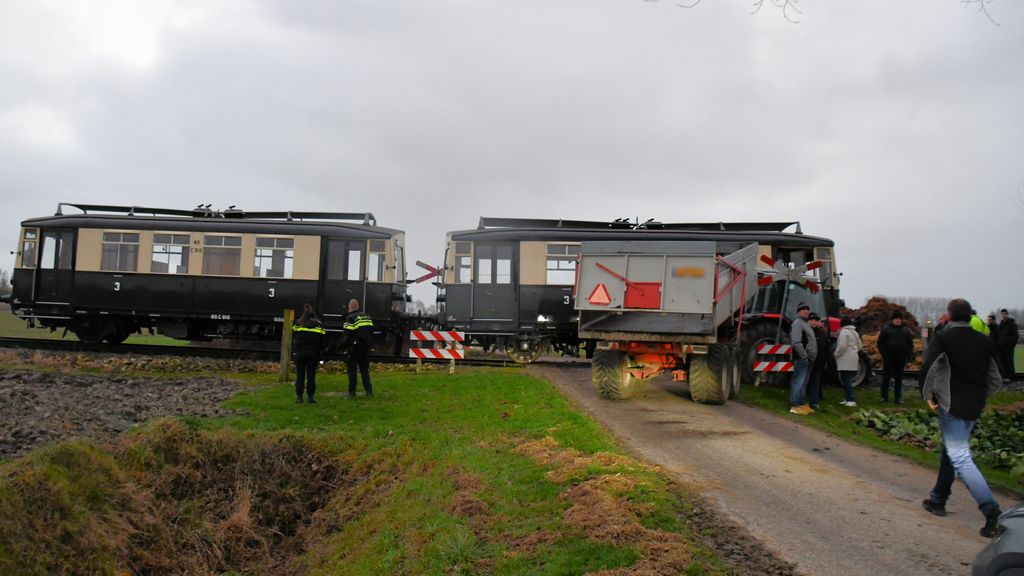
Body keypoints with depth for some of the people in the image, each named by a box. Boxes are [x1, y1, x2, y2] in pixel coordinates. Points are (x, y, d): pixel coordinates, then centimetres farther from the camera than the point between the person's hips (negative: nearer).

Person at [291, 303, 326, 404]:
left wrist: (293, 352, 8)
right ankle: (310, 396, 4)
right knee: (311, 376, 6)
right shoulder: (318, 324, 2)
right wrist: (320, 351, 10)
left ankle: (299, 396, 1)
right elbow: (323, 340, 2)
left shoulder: (298, 323, 2)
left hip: (300, 353, 0)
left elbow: (293, 339, 3)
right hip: (314, 354, 0)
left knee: (300, 376, 4)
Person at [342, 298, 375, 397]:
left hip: (354, 348, -6)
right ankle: (369, 390, 7)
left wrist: (343, 344, 0)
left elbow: (347, 335, -15)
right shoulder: (367, 316, 11)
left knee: (352, 370, 1)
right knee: (365, 369, 12)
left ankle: (352, 391, 0)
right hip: (365, 347, 6)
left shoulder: (350, 318, -11)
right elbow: (371, 332, 14)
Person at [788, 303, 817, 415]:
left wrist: (811, 358, 18)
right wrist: (804, 356, -21)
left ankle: (801, 404, 22)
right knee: (798, 382, -8)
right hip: (801, 359, -10)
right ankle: (795, 406, -7)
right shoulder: (797, 323, -10)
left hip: (808, 359, 10)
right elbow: (796, 342, -21)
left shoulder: (805, 324, 21)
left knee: (803, 383, 15)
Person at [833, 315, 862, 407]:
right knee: (848, 380, 14)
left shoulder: (844, 332, -13)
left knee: (846, 380, -8)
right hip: (853, 359, 9)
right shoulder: (854, 332, 15)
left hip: (846, 360, -9)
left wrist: (837, 354, -7)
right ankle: (849, 399, 17)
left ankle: (851, 400, -14)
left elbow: (842, 346, -21)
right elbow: (860, 345, 20)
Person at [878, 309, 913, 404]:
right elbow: (880, 343, -1)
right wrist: (884, 354, -9)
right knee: (886, 377, 0)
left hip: (901, 359, 3)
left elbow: (910, 344, 14)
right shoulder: (886, 329, 1)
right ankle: (884, 397, 6)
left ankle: (898, 397, 11)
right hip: (889, 358, -3)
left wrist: (908, 356, 2)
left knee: (899, 378, 7)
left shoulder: (905, 330, 10)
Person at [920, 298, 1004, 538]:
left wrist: (927, 395, -6)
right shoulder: (985, 341, 7)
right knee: (952, 451, 21)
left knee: (960, 457, -8)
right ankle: (938, 500, 30)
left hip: (951, 405, -6)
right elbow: (995, 379, 10)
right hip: (974, 407, 7)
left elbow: (927, 368, -19)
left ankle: (991, 509, -21)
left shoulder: (943, 338, -9)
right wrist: (979, 397, 19)